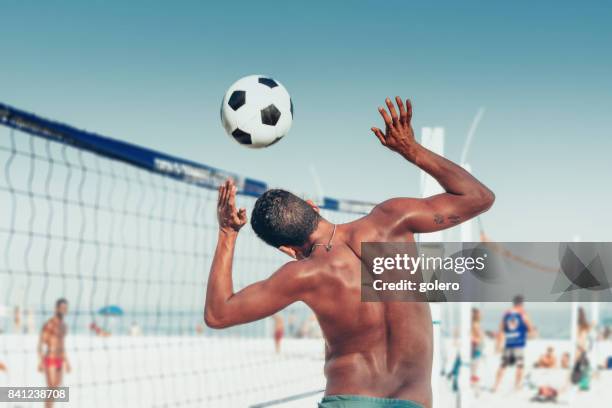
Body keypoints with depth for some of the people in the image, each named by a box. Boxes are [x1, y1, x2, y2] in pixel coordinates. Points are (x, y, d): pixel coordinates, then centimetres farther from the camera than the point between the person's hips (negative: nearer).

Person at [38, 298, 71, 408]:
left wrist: (66, 362, 21)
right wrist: (41, 362, -23)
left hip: (59, 362, 8)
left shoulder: (64, 326, 13)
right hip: (50, 361, -8)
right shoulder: (49, 324, -14)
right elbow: (40, 344, -16)